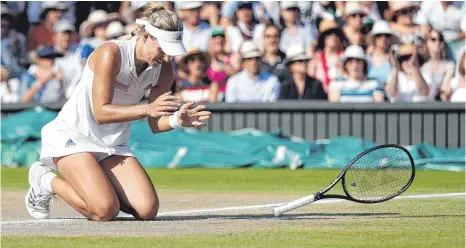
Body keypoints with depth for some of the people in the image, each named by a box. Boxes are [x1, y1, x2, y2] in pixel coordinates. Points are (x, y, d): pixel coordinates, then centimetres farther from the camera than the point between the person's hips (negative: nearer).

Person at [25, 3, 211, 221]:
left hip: (113, 146, 6)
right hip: (70, 137, -6)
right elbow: (101, 113, -27)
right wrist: (147, 109, -40)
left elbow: (155, 125, -2)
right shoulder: (110, 54, -23)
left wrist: (177, 120, -26)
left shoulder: (163, 69, -3)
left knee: (147, 210, -13)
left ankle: (96, 187, 16)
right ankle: (46, 181, 3)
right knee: (105, 210, -25)